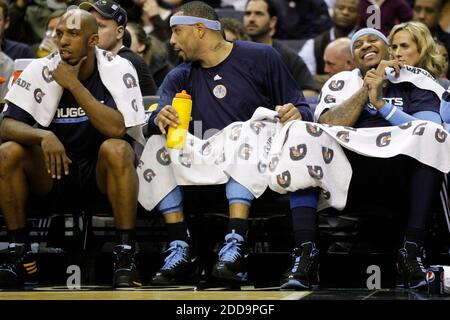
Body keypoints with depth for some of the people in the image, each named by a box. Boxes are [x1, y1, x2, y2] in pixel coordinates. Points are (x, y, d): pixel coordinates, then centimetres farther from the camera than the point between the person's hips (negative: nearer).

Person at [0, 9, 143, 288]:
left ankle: (125, 256, -29)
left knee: (117, 149, -35)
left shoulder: (117, 69, -11)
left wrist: (74, 85, -25)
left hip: (100, 172, -3)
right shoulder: (41, 71, -5)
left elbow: (117, 129, -26)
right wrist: (44, 136, -33)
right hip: (54, 170, 3)